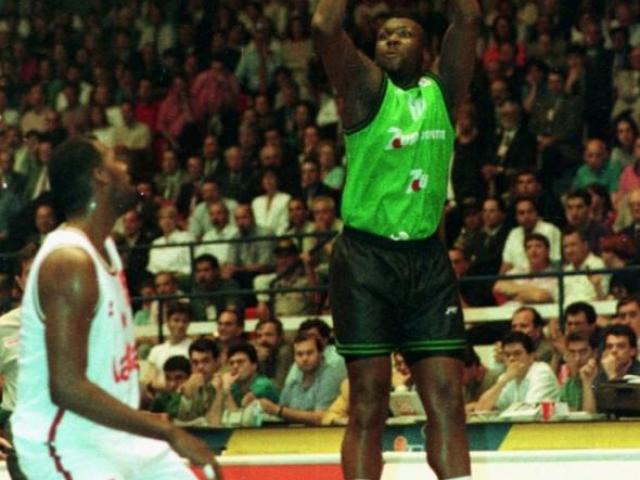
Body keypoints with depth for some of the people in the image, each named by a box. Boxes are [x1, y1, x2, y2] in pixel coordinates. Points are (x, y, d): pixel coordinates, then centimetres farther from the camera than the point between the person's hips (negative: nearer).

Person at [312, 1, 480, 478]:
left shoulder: (442, 91, 10)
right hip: (366, 257, -4)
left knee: (448, 400, 0)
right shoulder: (367, 89, -1)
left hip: (427, 259, 4)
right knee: (368, 405, -4)